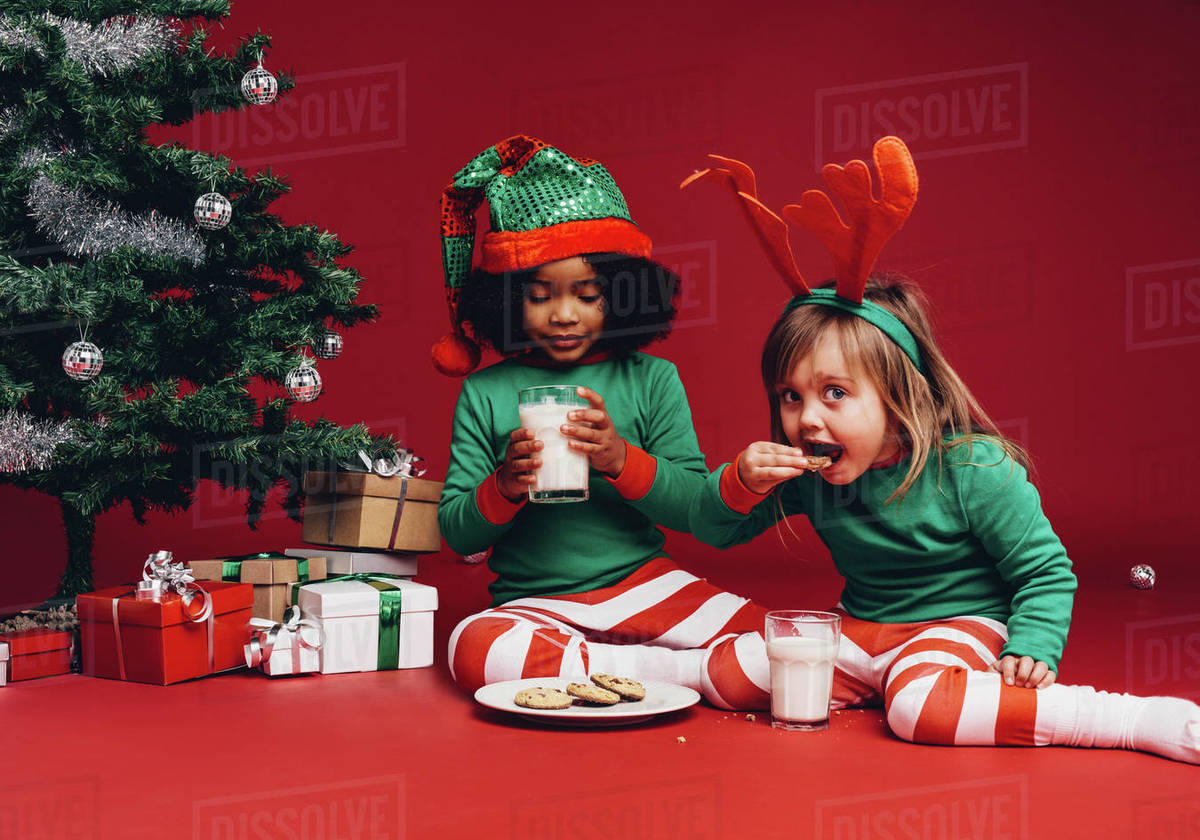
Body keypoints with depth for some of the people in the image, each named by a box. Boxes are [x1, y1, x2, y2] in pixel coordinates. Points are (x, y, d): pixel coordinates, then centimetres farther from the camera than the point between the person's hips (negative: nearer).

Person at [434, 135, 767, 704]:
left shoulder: (652, 381, 4)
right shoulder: (485, 394, 2)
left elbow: (698, 507, -4)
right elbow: (456, 534, 1)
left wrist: (621, 460, -21)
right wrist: (504, 487, -19)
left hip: (648, 584, 0)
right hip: (536, 606, 0)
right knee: (473, 647, -36)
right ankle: (696, 672, -29)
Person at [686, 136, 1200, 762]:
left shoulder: (973, 469, -20)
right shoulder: (805, 475, -5)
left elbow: (1046, 571, -11)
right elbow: (711, 531, 2)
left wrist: (1030, 651, -25)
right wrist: (740, 483, -19)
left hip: (959, 625, -5)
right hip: (860, 633, 6)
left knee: (919, 706, -39)